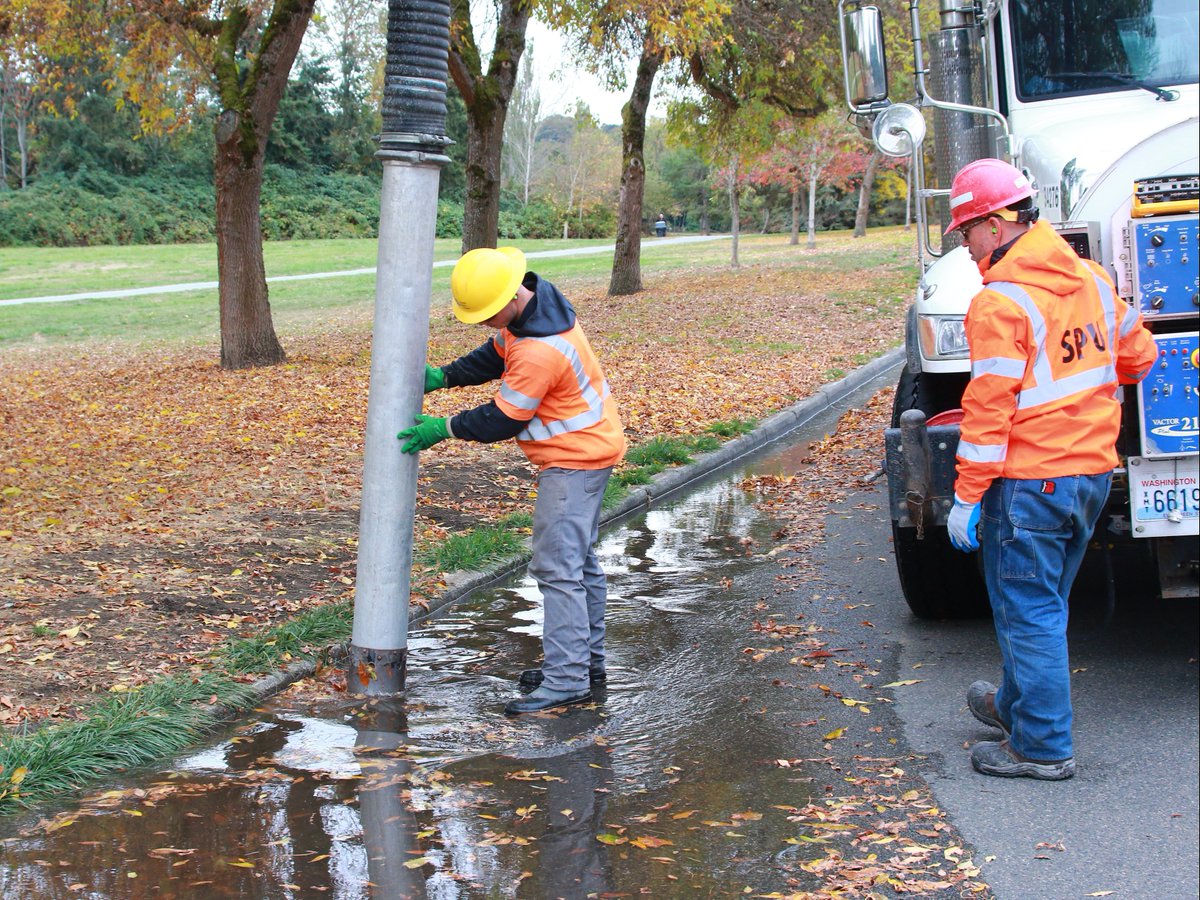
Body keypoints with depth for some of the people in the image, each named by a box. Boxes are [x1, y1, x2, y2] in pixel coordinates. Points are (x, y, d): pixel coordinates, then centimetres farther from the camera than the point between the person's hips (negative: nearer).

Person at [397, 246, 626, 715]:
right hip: (585, 448, 11)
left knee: (557, 566, -12)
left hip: (575, 457, -11)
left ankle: (567, 677, -11)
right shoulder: (533, 306, 2)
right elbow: (495, 354, 16)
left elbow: (503, 419, -21)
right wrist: (443, 376, 3)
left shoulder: (540, 352, -30)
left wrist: (445, 429, -10)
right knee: (579, 560, 17)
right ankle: (585, 659, 28)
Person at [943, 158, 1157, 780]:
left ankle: (1042, 746, 8)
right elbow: (1138, 355, 18)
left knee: (1028, 612, 2)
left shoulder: (1000, 302, -17)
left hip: (1029, 480, -8)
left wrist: (967, 497, -13)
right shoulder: (1091, 279, 7)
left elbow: (989, 407, -18)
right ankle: (1018, 704, 39)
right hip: (1093, 471, 8)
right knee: (1045, 602, 22)